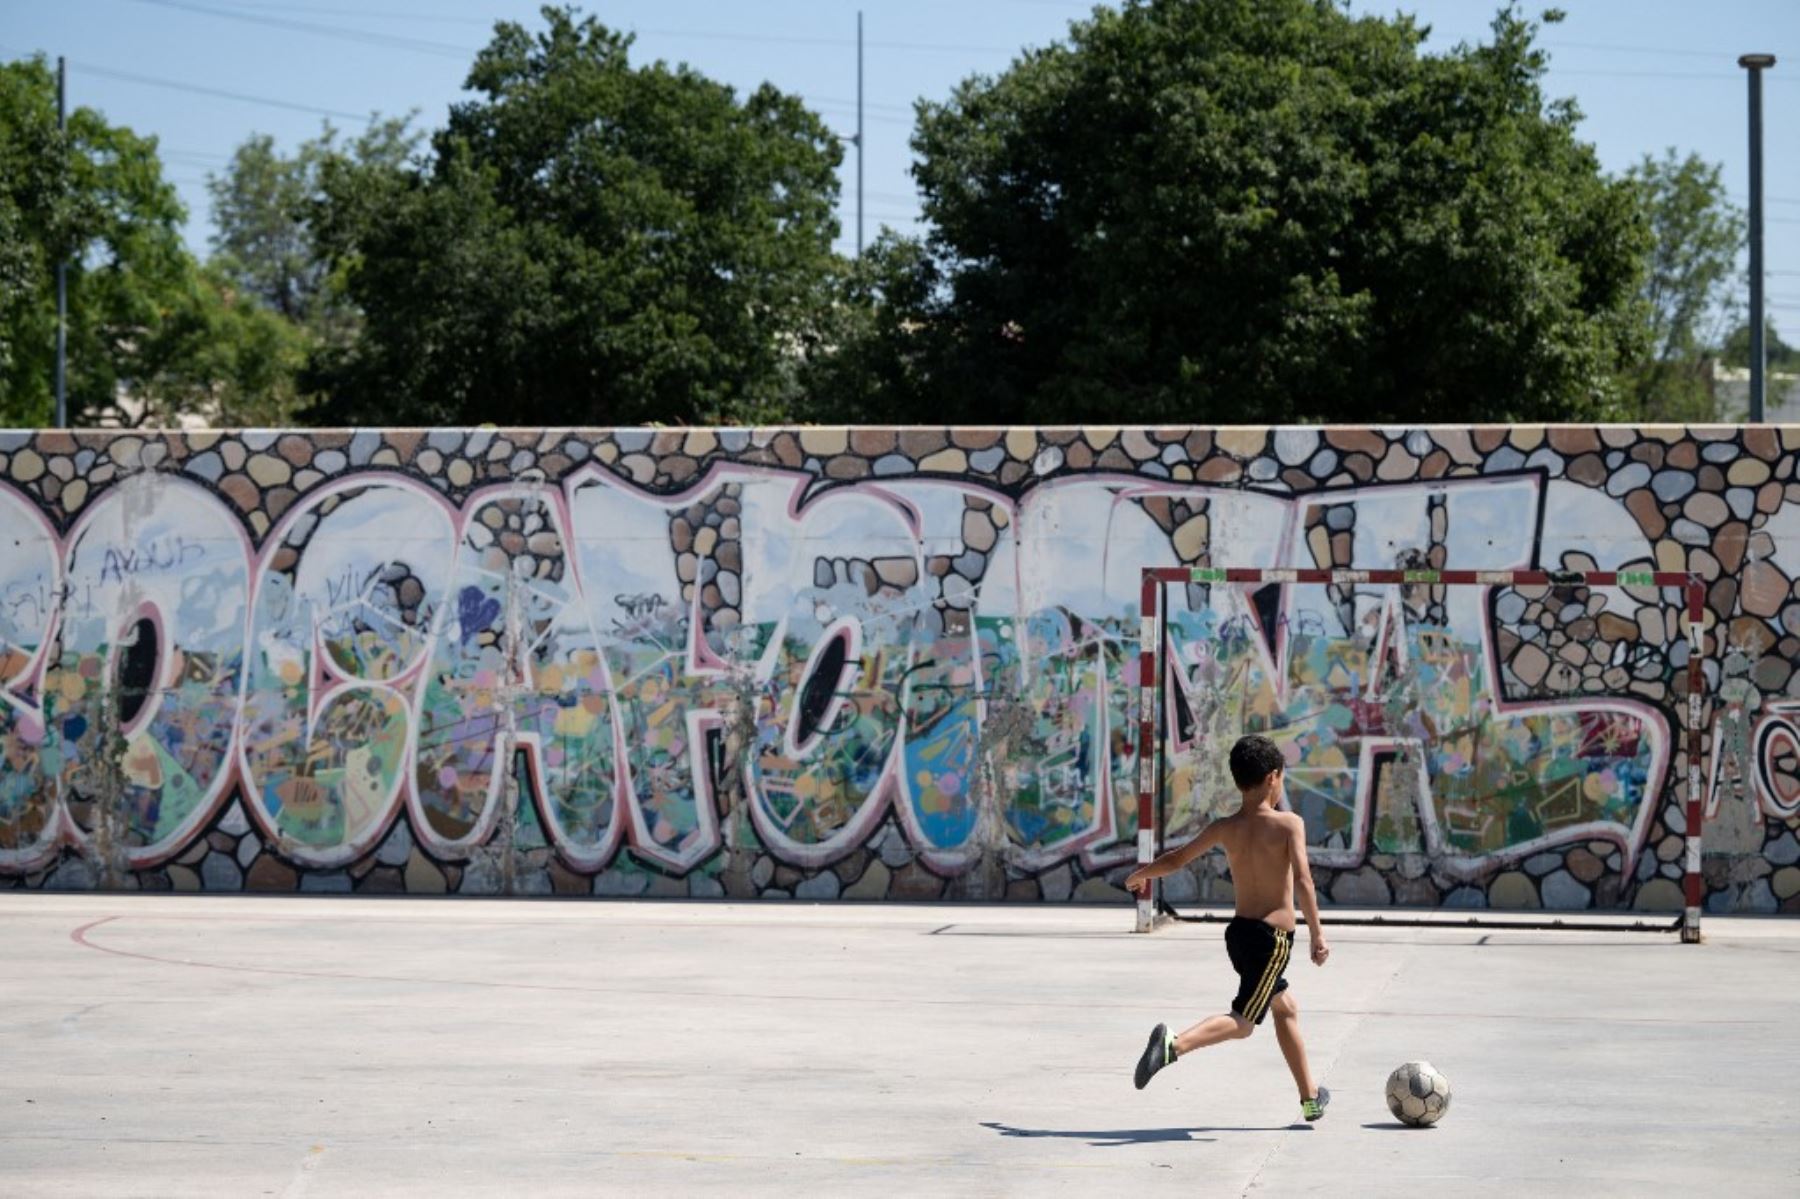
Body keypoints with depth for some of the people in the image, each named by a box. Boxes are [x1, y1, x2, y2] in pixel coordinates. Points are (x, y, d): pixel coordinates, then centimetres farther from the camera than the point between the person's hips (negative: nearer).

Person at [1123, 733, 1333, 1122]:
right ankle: (1175, 1045, -33)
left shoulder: (1224, 828, 3)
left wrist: (1142, 873, 30)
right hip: (1272, 936, -7)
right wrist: (1317, 935, -20)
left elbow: (1176, 859, 11)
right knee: (1242, 1021, -9)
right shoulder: (1289, 824, -11)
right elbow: (1302, 880, -22)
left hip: (1239, 930, 7)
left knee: (1286, 1007, 23)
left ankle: (1310, 1098, 33)